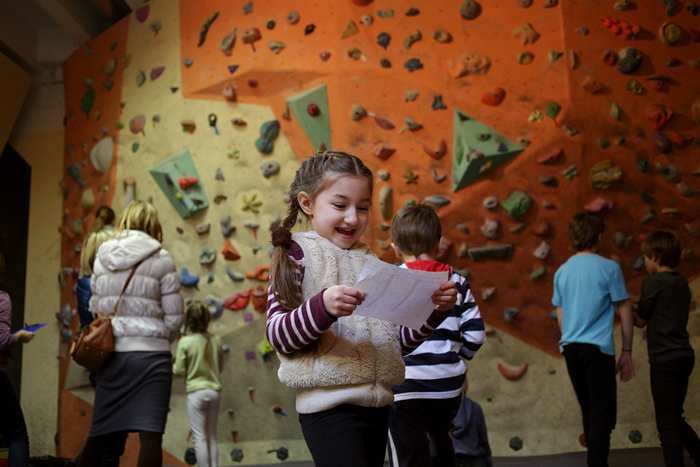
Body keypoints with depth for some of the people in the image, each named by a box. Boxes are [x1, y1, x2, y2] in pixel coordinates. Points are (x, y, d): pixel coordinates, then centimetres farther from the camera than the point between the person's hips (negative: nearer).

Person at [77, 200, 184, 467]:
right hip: (151, 353, -4)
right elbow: (174, 316, -2)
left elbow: (95, 308, 13)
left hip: (110, 353, 5)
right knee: (150, 435, -7)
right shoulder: (159, 258, -3)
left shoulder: (102, 257, 9)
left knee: (99, 435, 14)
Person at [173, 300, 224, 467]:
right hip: (214, 392, 4)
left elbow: (179, 370, -8)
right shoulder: (216, 341, 1)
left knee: (200, 438, 1)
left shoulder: (185, 342, -11)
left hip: (196, 392, -4)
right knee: (212, 438, 13)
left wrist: (174, 363, 12)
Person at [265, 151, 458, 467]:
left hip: (377, 407, 6)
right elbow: (278, 335, -11)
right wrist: (323, 307, -27)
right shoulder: (297, 255, -1)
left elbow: (402, 339, 17)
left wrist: (436, 310, 0)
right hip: (329, 408, -6)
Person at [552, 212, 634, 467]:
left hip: (570, 348, 6)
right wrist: (626, 352, 5)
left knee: (589, 412, 17)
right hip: (597, 348, -6)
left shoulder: (562, 271, 9)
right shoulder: (609, 268, -5)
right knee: (603, 415, -3)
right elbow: (625, 312, -2)